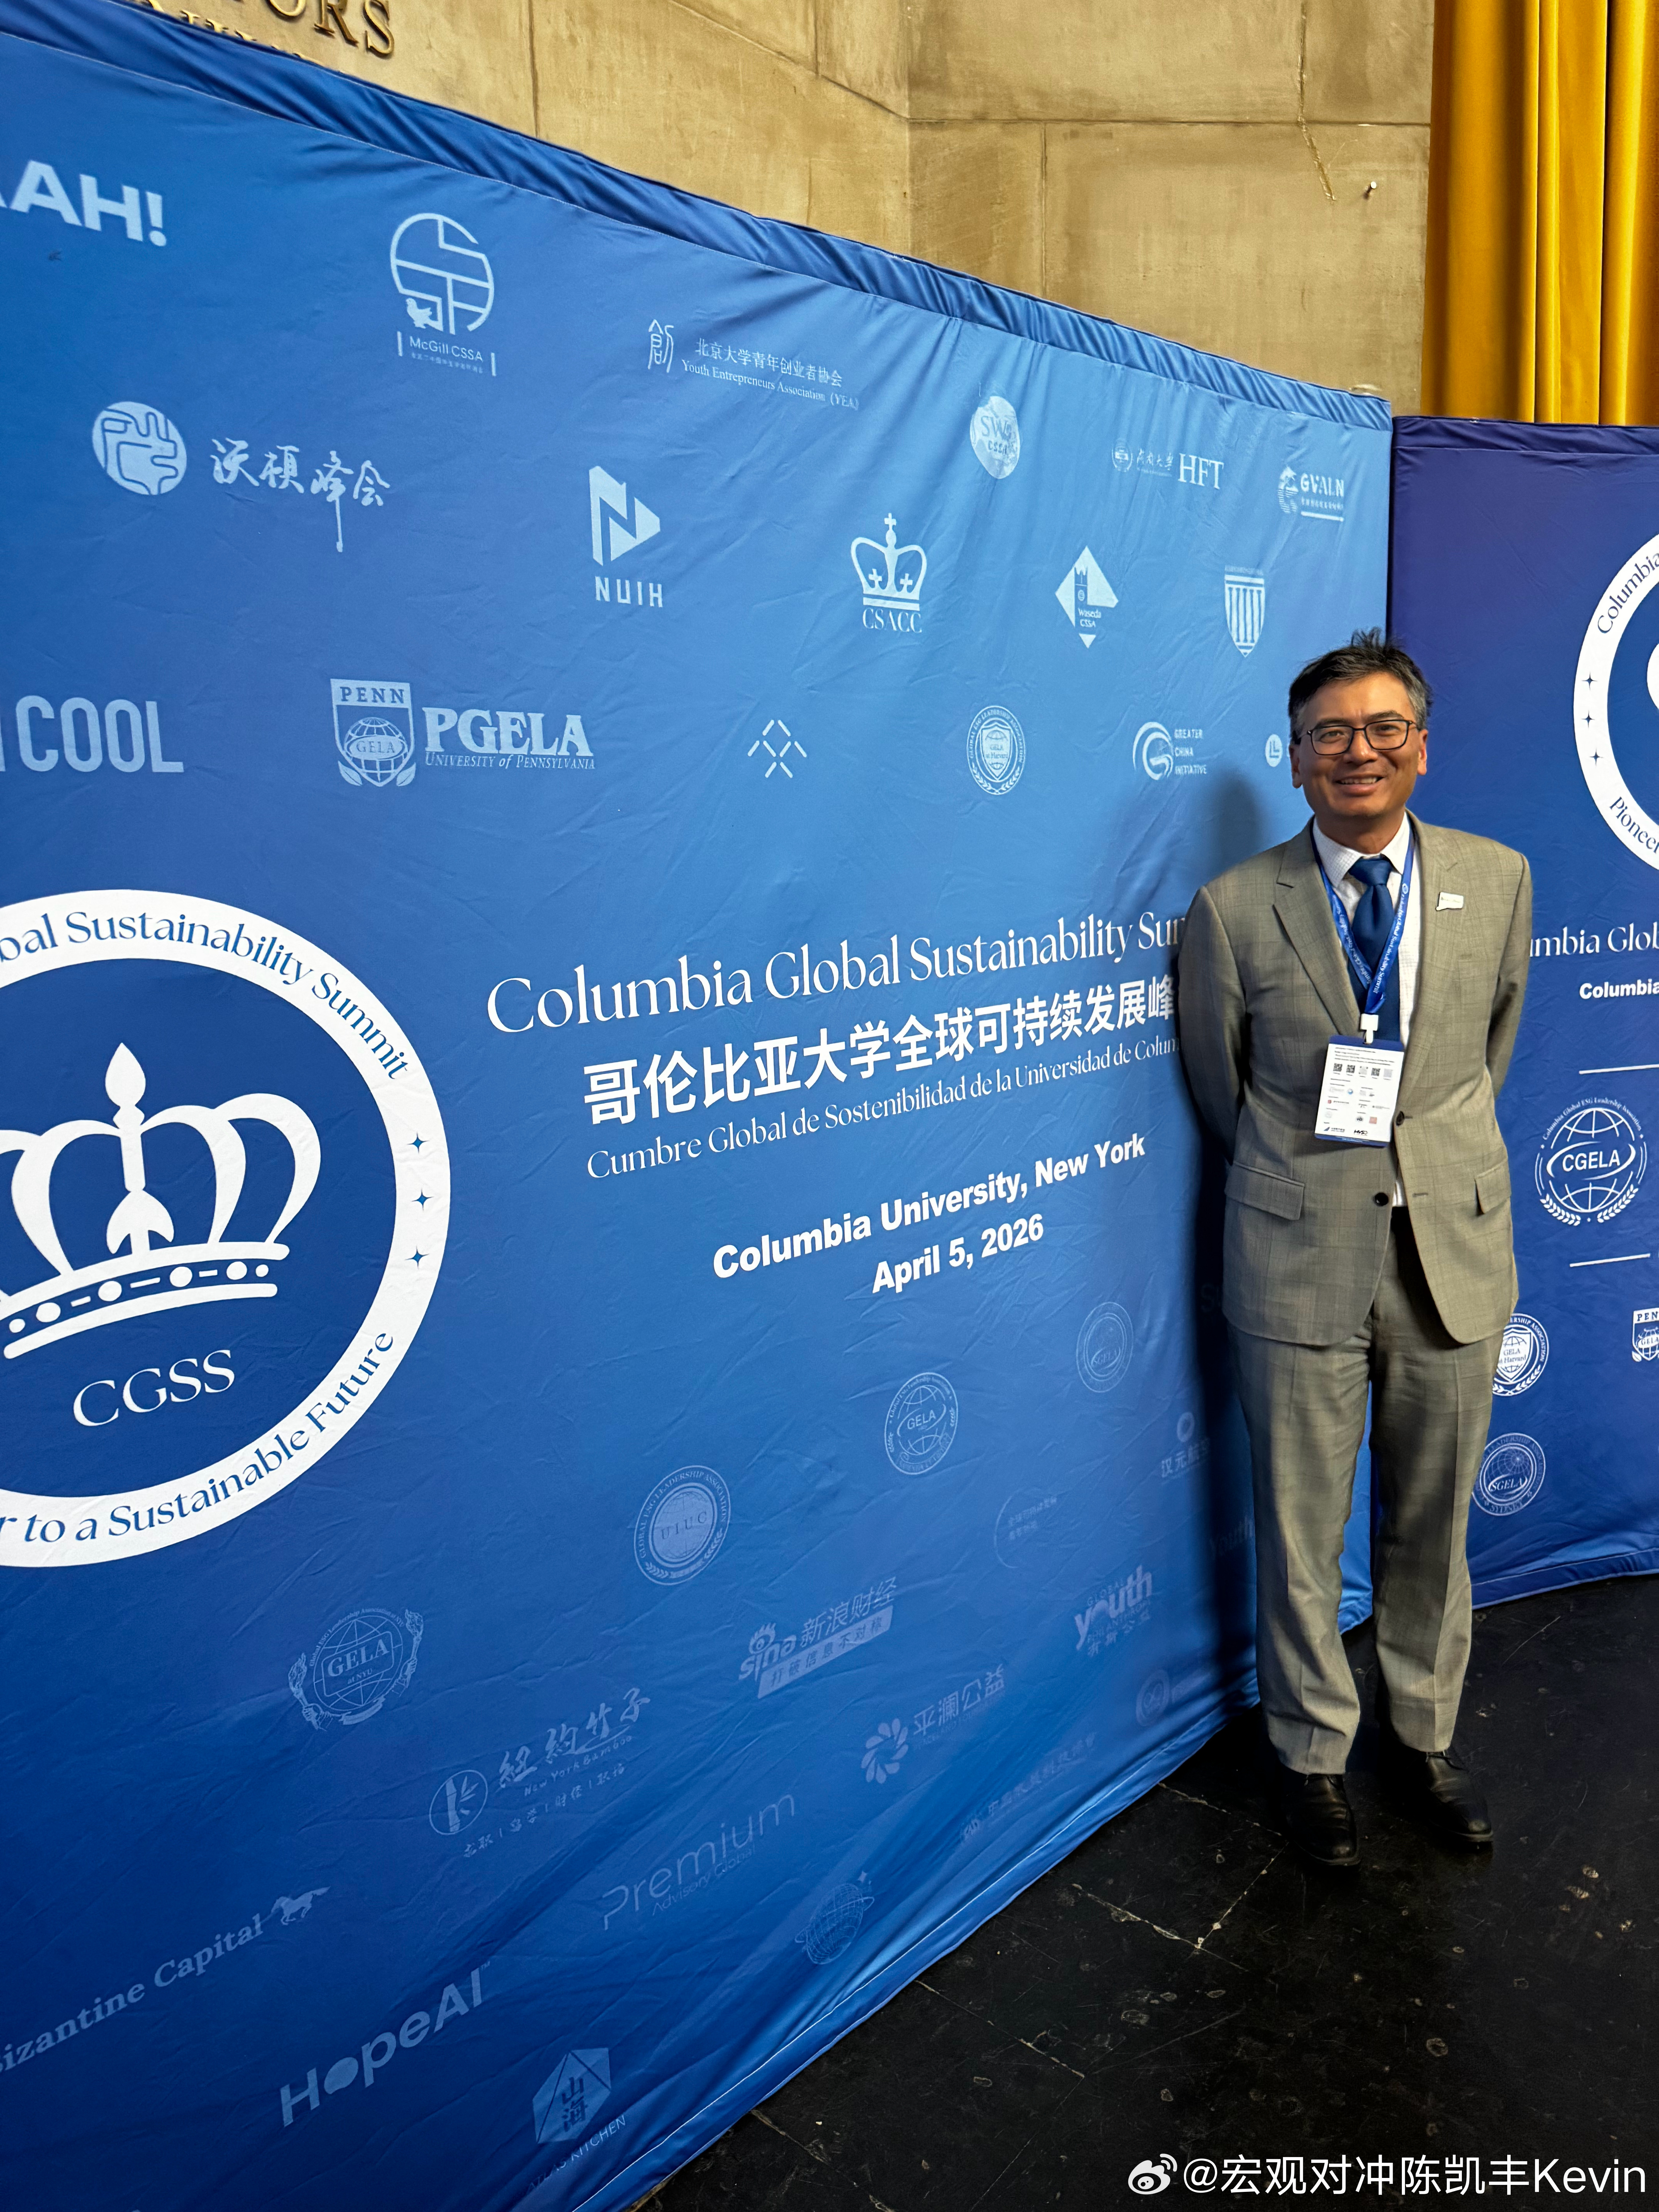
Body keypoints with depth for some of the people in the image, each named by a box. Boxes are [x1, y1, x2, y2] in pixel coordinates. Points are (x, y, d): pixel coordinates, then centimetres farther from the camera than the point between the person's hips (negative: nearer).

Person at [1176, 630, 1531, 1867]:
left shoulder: (1499, 881, 1)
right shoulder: (1235, 910, -7)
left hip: (1455, 1248, 3)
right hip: (1299, 1257, -2)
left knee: (1434, 1524, 17)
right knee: (1302, 1535, 11)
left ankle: (1423, 1734, 41)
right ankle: (1314, 1754, 34)